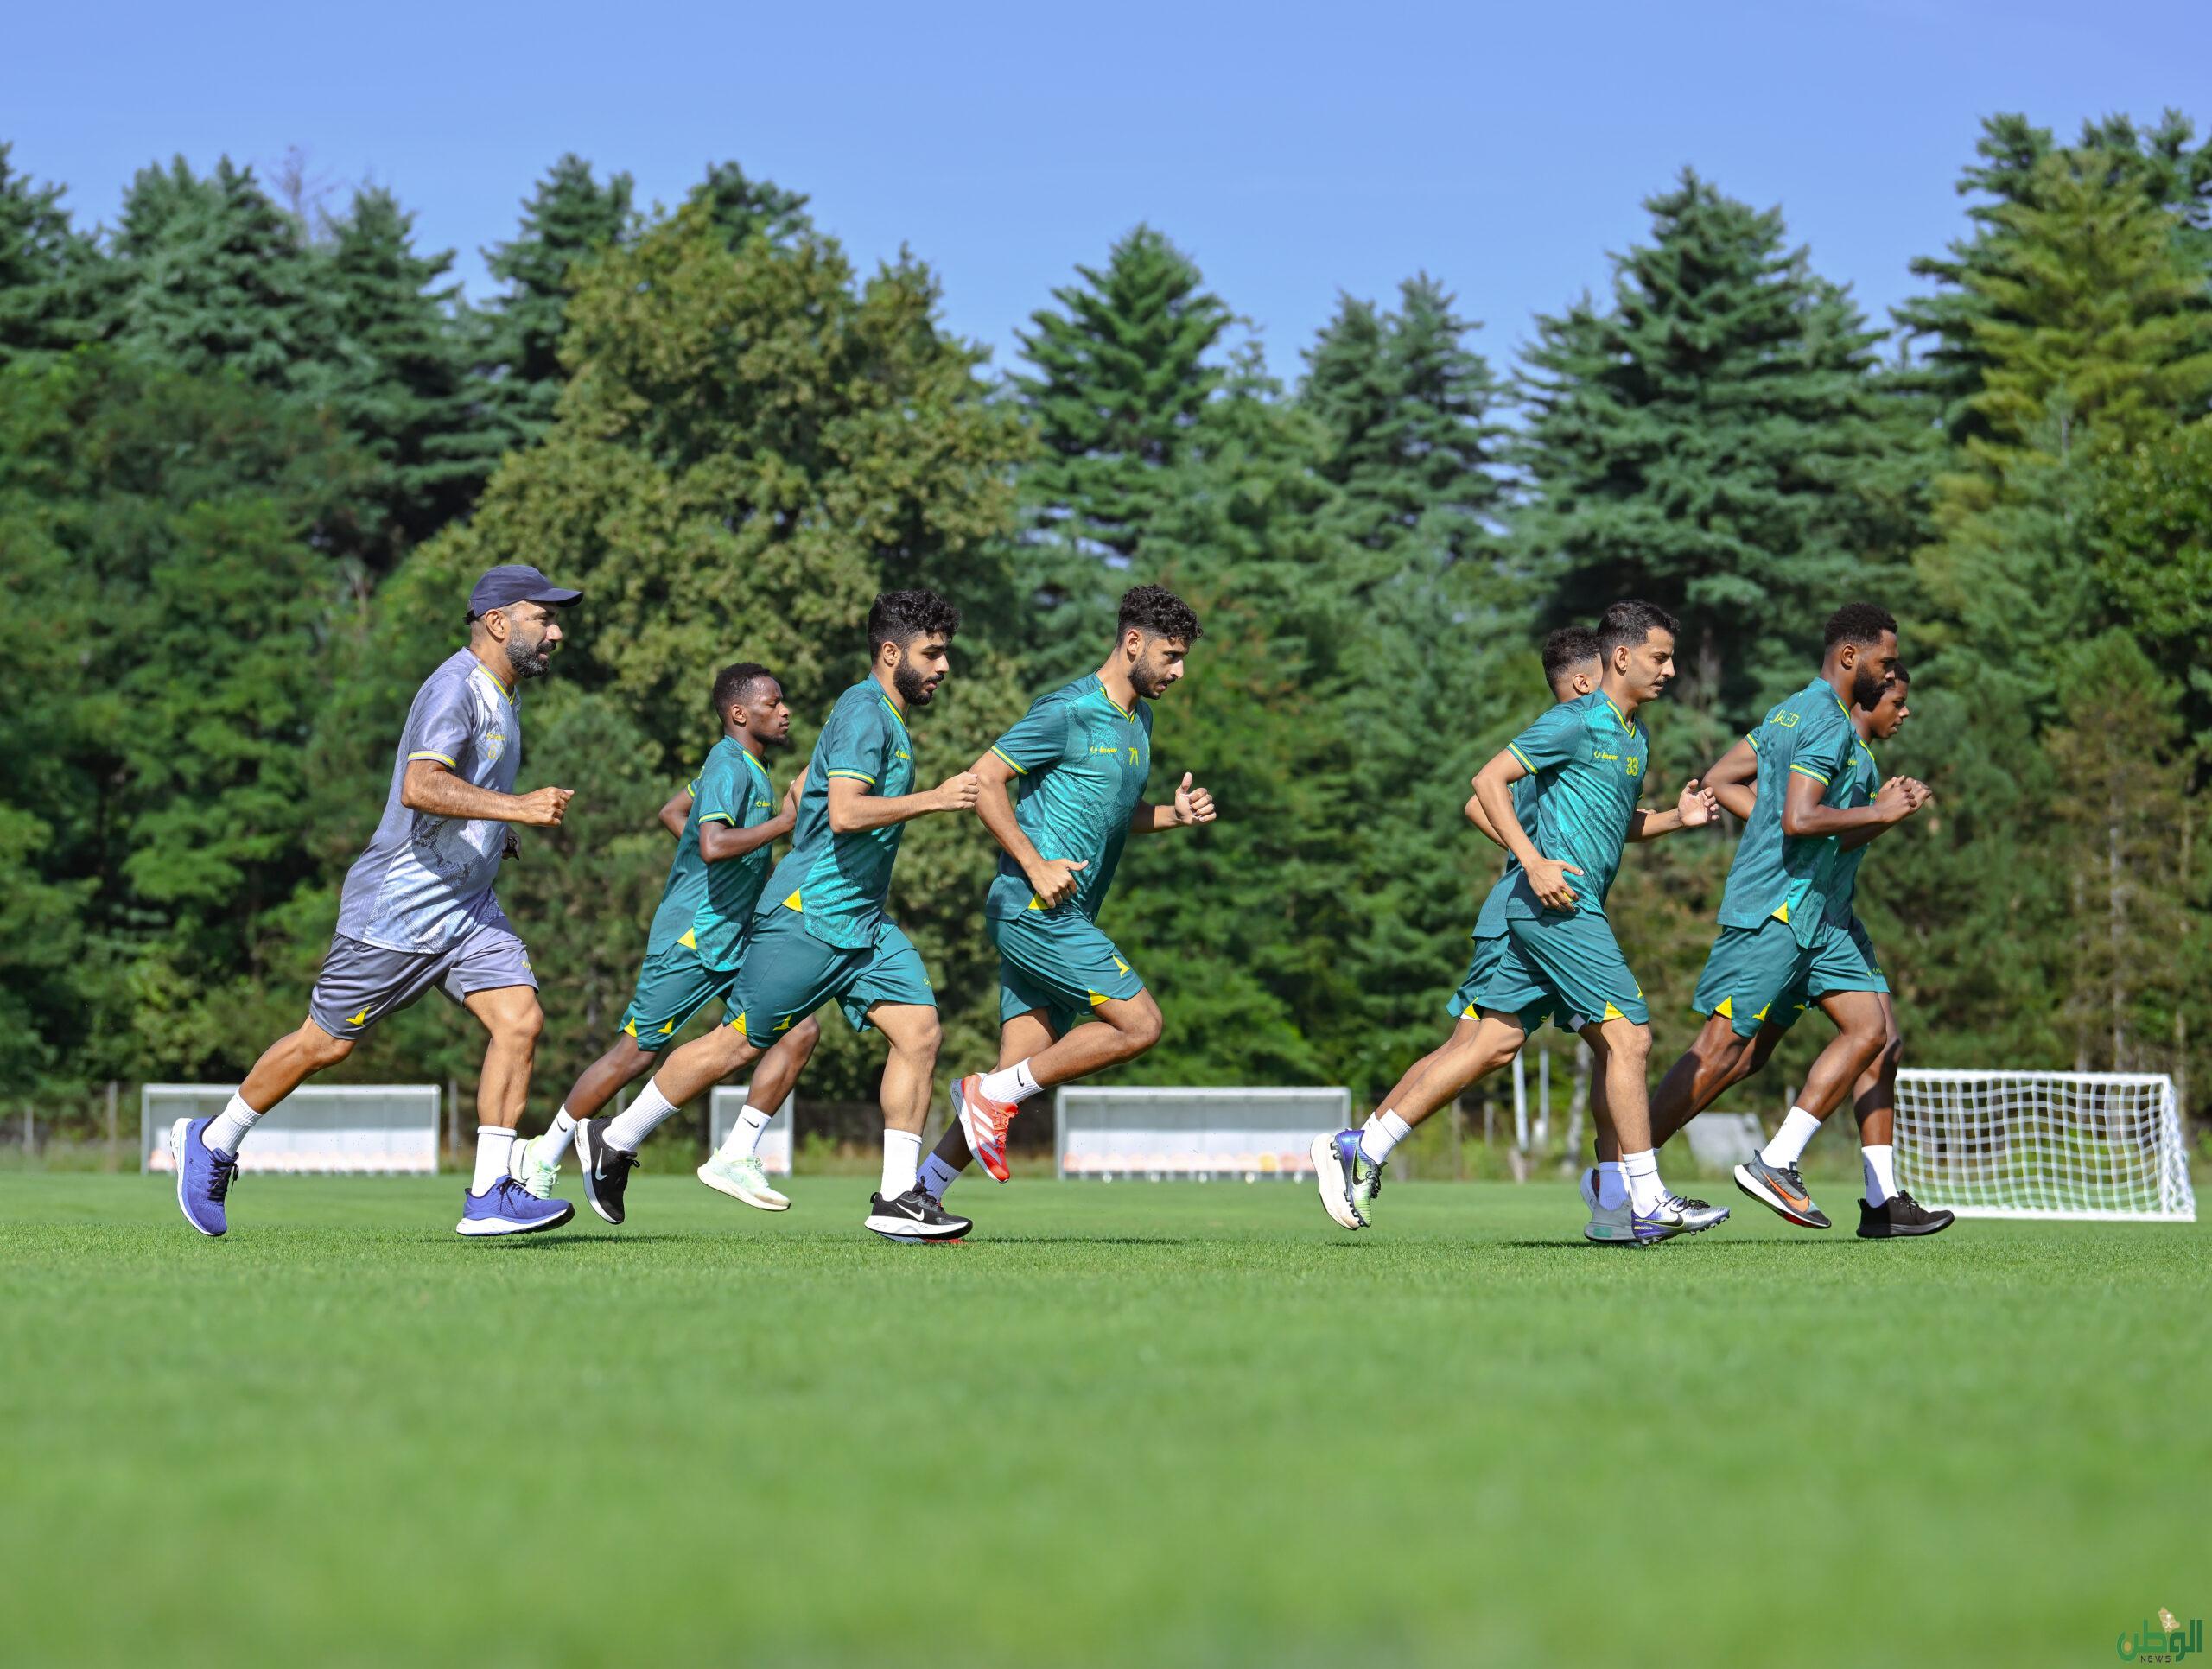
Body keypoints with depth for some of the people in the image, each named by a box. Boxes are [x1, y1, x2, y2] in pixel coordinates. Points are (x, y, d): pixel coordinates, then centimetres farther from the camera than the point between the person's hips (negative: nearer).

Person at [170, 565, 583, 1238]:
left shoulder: (500, 698, 13)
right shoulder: (455, 688, -17)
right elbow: (420, 786, -33)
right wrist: (514, 808, -41)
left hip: (468, 908, 8)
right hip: (397, 906, -8)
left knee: (520, 1021, -11)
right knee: (325, 1043, 3)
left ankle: (488, 1198, -12)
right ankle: (211, 1145, 24)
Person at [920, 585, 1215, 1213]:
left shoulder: (1138, 720, 18)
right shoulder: (1069, 710, -10)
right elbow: (984, 779, -11)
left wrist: (1174, 815, 10)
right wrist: (1035, 865, -17)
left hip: (1065, 919, 9)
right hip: (1034, 909, -9)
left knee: (1021, 1079, 2)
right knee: (1140, 1023, -14)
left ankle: (920, 1192, 4)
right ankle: (993, 1093, -7)